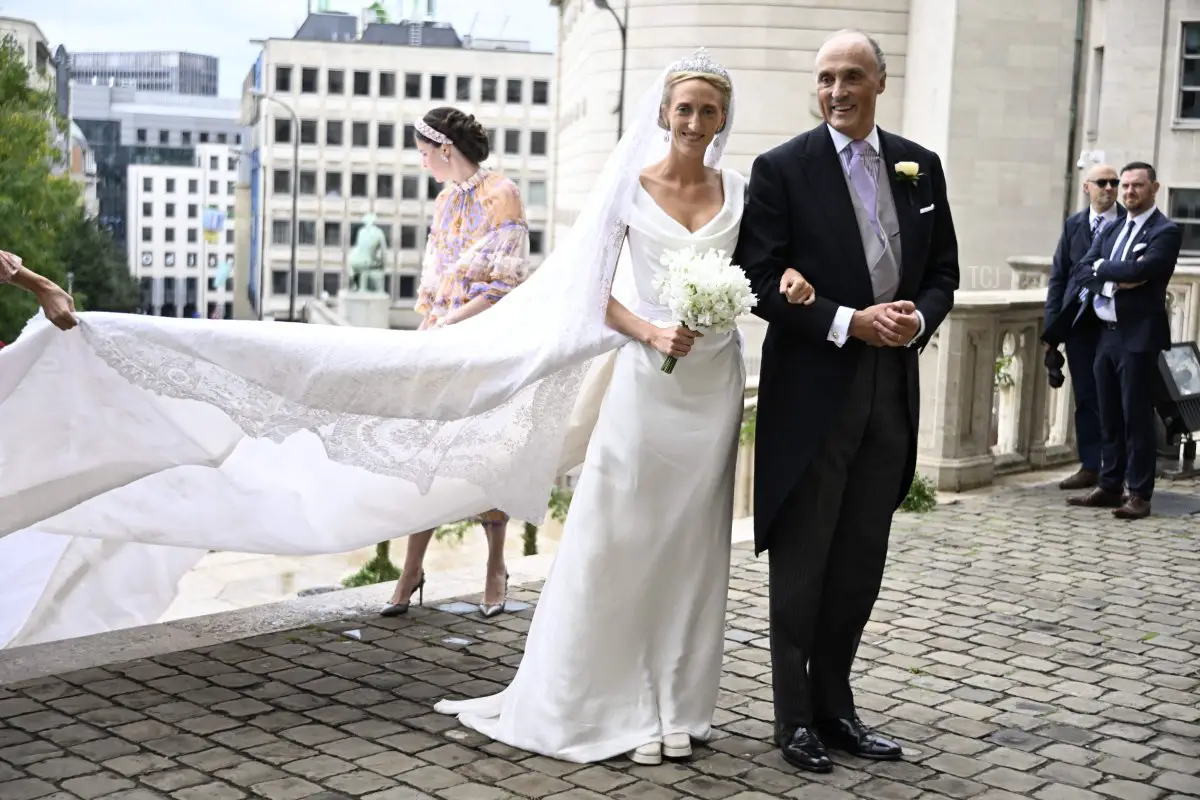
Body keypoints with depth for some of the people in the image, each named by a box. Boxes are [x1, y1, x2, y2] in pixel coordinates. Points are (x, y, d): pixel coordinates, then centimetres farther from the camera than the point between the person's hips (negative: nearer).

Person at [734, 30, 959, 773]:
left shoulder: (921, 166, 9)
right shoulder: (782, 168, -5)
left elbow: (944, 272, 12)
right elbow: (760, 281, -9)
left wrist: (918, 317, -9)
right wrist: (849, 323, -17)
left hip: (892, 389, 4)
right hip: (811, 390, -4)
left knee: (861, 565, 12)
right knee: (801, 564, 5)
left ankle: (835, 703, 27)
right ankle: (797, 715, 18)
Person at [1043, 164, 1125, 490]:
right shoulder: (1073, 225, 10)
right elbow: (1058, 277, 9)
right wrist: (1052, 325, 2)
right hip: (1079, 325, 4)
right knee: (1085, 398, 9)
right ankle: (1090, 467, 18)